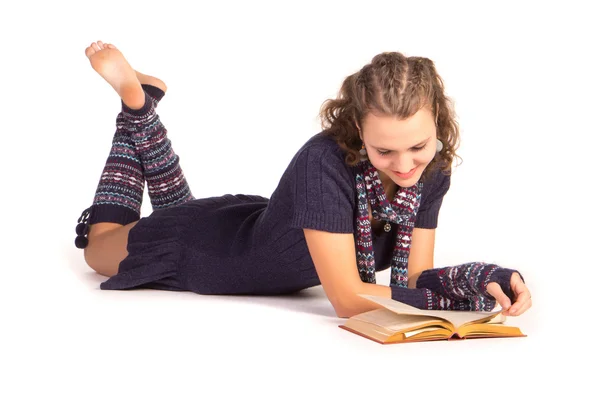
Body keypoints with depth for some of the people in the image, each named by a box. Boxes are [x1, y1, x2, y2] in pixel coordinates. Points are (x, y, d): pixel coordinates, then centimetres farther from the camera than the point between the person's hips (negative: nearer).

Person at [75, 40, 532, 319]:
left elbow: (414, 277, -21)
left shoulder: (433, 169, -26)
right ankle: (137, 101, 29)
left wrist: (482, 278, -41)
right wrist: (465, 296, -49)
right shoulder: (325, 163, -45)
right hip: (221, 247, -5)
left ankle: (143, 103, 44)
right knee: (101, 244, 25)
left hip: (266, 228, 5)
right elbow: (348, 299, -44)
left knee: (181, 211, 39)